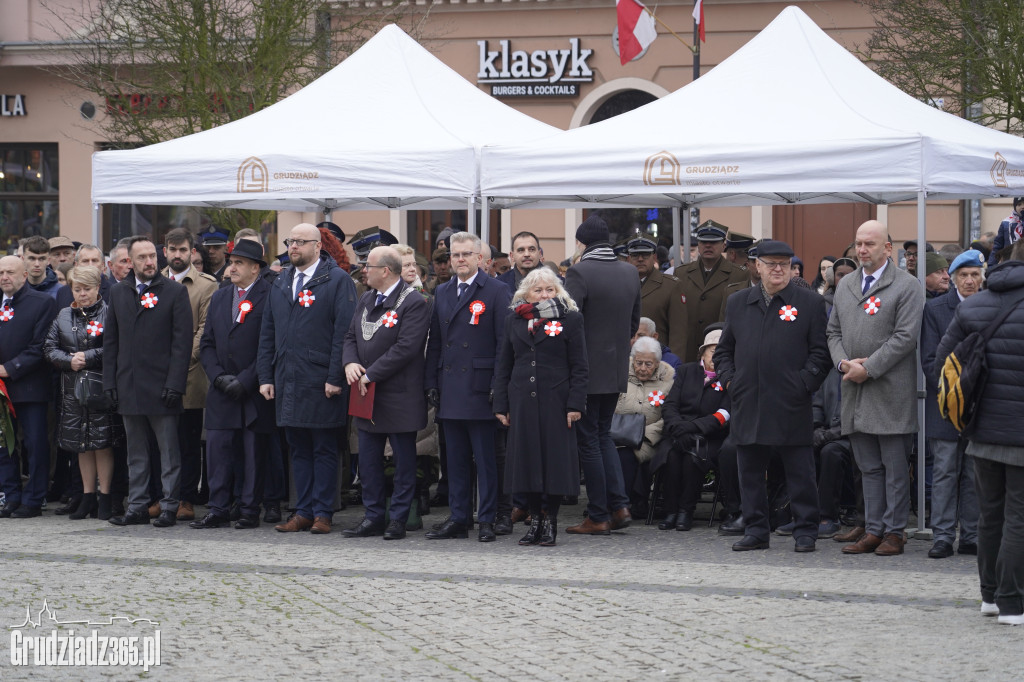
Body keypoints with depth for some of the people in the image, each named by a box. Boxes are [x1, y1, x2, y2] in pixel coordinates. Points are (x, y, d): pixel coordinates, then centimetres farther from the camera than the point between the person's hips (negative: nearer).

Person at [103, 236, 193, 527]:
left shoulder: (175, 291, -2)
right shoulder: (118, 292, 11)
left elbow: (183, 340, -6)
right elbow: (111, 340, 13)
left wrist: (175, 383, -13)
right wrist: (110, 381, 5)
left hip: (161, 387, -4)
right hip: (128, 387, 4)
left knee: (169, 451, 1)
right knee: (136, 452, 10)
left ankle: (169, 507, 5)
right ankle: (137, 506, 15)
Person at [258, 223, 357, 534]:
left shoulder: (337, 280, -3)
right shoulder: (280, 284, 16)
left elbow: (344, 332, -9)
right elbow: (268, 333, 17)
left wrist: (335, 377, -15)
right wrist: (265, 376, 9)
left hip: (321, 383, -6)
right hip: (287, 381, 6)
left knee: (324, 450, 1)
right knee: (299, 449, 9)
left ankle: (323, 512, 5)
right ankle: (303, 512, 14)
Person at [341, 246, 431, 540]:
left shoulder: (414, 303, -12)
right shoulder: (366, 300, 13)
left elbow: (406, 348, -21)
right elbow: (351, 336, 16)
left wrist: (370, 375, -19)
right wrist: (351, 363, -6)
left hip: (399, 397, -8)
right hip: (367, 395, 8)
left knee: (404, 461, 2)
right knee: (368, 461, 10)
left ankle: (398, 519, 8)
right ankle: (373, 517, 18)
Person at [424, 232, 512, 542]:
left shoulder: (497, 292, -3)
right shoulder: (442, 293, 15)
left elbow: (504, 342, -6)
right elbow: (434, 342, 17)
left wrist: (498, 386, -12)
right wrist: (432, 383, 9)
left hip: (480, 388, -6)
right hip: (450, 389, 6)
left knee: (486, 458, -2)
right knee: (456, 458, 9)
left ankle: (487, 520, 3)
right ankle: (458, 519, 15)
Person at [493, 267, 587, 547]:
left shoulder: (570, 320, 2)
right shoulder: (515, 322, 12)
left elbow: (579, 367, -1)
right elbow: (503, 367, 13)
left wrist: (575, 405, -9)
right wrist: (501, 405, 6)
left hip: (555, 403, -3)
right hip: (522, 403, 3)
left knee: (555, 460, -2)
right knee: (526, 460, 2)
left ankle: (550, 520, 7)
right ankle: (535, 518, 11)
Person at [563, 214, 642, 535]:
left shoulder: (579, 273, -16)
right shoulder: (630, 273, 6)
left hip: (587, 370, -7)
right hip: (617, 370, 7)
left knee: (588, 441, 1)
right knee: (603, 435, 18)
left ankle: (598, 517, 3)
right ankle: (619, 505, 8)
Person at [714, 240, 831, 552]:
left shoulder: (810, 303, 3)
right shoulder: (738, 303, 13)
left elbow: (821, 351, 1)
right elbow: (724, 349, 19)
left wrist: (804, 384, -8)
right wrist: (729, 379, 5)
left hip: (792, 407, -3)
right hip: (748, 406, 3)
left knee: (800, 474, 0)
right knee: (750, 473, 7)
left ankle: (805, 531, 8)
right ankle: (756, 530, 16)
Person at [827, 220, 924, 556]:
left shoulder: (907, 286, -5)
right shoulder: (845, 285, 15)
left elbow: (906, 337, -12)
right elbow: (834, 331, 17)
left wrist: (868, 368, -15)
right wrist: (844, 363, -2)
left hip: (890, 390, -6)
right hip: (855, 390, 6)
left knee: (894, 467, 0)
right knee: (868, 466, 9)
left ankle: (894, 532, 5)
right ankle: (873, 531, 13)